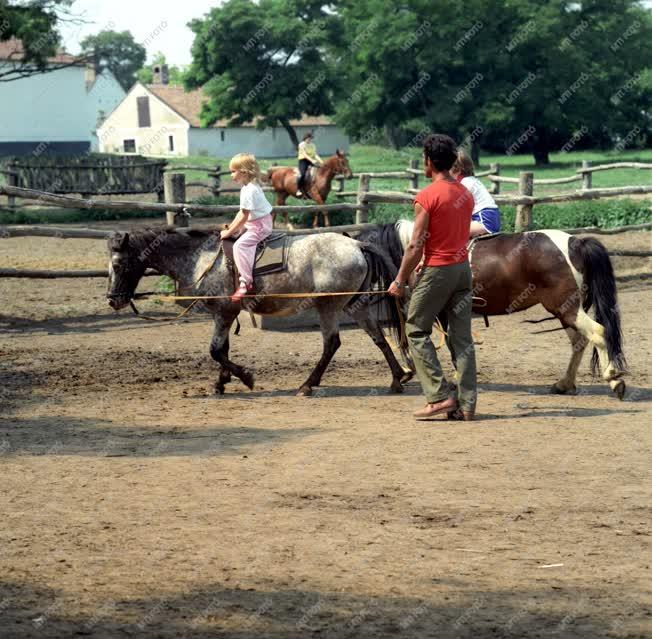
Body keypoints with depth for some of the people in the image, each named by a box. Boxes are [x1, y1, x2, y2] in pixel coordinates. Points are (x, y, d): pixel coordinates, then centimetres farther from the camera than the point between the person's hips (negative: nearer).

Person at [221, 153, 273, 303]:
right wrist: (231, 227, 9)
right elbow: (242, 212, 16)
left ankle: (246, 281, -22)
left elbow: (243, 217, -22)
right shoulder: (249, 187, 10)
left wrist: (229, 232, -14)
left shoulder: (249, 191, -23)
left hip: (260, 226, -11)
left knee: (239, 245, -22)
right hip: (254, 223, 11)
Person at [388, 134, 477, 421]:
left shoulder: (427, 197, -14)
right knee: (462, 338, 7)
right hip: (463, 267, 7)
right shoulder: (466, 194, 8)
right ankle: (466, 405, 5)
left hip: (437, 269, -7)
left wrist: (400, 281, -6)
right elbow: (463, 233, 13)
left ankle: (440, 396, -1)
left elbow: (416, 245, -14)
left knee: (416, 330, 6)